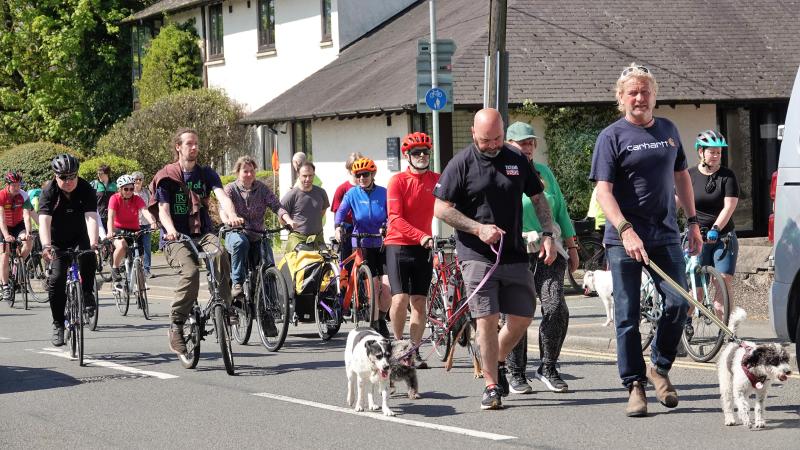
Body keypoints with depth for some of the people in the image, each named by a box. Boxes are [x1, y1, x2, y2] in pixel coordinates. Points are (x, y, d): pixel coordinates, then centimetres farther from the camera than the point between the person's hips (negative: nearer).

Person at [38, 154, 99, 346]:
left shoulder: (86, 189, -19)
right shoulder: (49, 191, -19)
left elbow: (91, 217, -32)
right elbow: (44, 220, -31)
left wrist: (93, 243, -48)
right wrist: (46, 246, -48)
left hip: (81, 236, -1)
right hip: (58, 240, 1)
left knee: (88, 257, -33)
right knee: (56, 280, -11)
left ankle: (87, 294, -9)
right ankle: (58, 324, 3)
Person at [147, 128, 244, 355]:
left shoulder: (206, 173, 10)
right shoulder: (167, 177, 2)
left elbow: (221, 195, -7)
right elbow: (163, 209, -8)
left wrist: (231, 215, -30)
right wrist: (170, 230, -31)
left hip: (203, 233, 3)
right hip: (176, 238, -3)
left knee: (220, 254, -32)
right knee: (190, 273, -30)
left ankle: (225, 308, -20)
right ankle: (176, 326, -17)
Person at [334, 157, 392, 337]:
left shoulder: (383, 193, 0)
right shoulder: (352, 194, -1)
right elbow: (341, 211, -11)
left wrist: (386, 228, -25)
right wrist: (338, 227, -31)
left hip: (382, 243, 1)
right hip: (362, 244, -1)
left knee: (388, 285, -9)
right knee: (374, 285, -8)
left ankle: (381, 320, 15)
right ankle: (374, 325, 4)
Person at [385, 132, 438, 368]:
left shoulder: (436, 180, 4)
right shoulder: (397, 181, -7)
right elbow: (396, 219, -14)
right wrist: (421, 236, -25)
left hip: (423, 247, 3)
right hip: (398, 245, -3)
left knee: (419, 301, 3)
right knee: (400, 299, -12)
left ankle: (414, 350, 10)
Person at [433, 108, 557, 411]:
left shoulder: (517, 162, 9)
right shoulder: (461, 164, -3)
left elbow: (538, 199, 16)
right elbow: (441, 209, -5)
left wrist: (548, 234, 2)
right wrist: (478, 229, -14)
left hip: (514, 255, 4)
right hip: (477, 256, -4)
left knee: (522, 318, 4)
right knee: (487, 319, -9)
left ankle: (498, 363, 29)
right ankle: (492, 386, -2)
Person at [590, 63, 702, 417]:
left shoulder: (668, 130, 13)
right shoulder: (612, 136, -3)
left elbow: (681, 176, 24)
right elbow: (603, 191, -10)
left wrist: (693, 221, 17)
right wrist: (625, 230, -23)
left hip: (665, 235, 4)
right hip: (624, 238, -4)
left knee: (678, 303, -6)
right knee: (627, 315, -1)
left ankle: (660, 367, 15)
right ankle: (634, 385, 6)